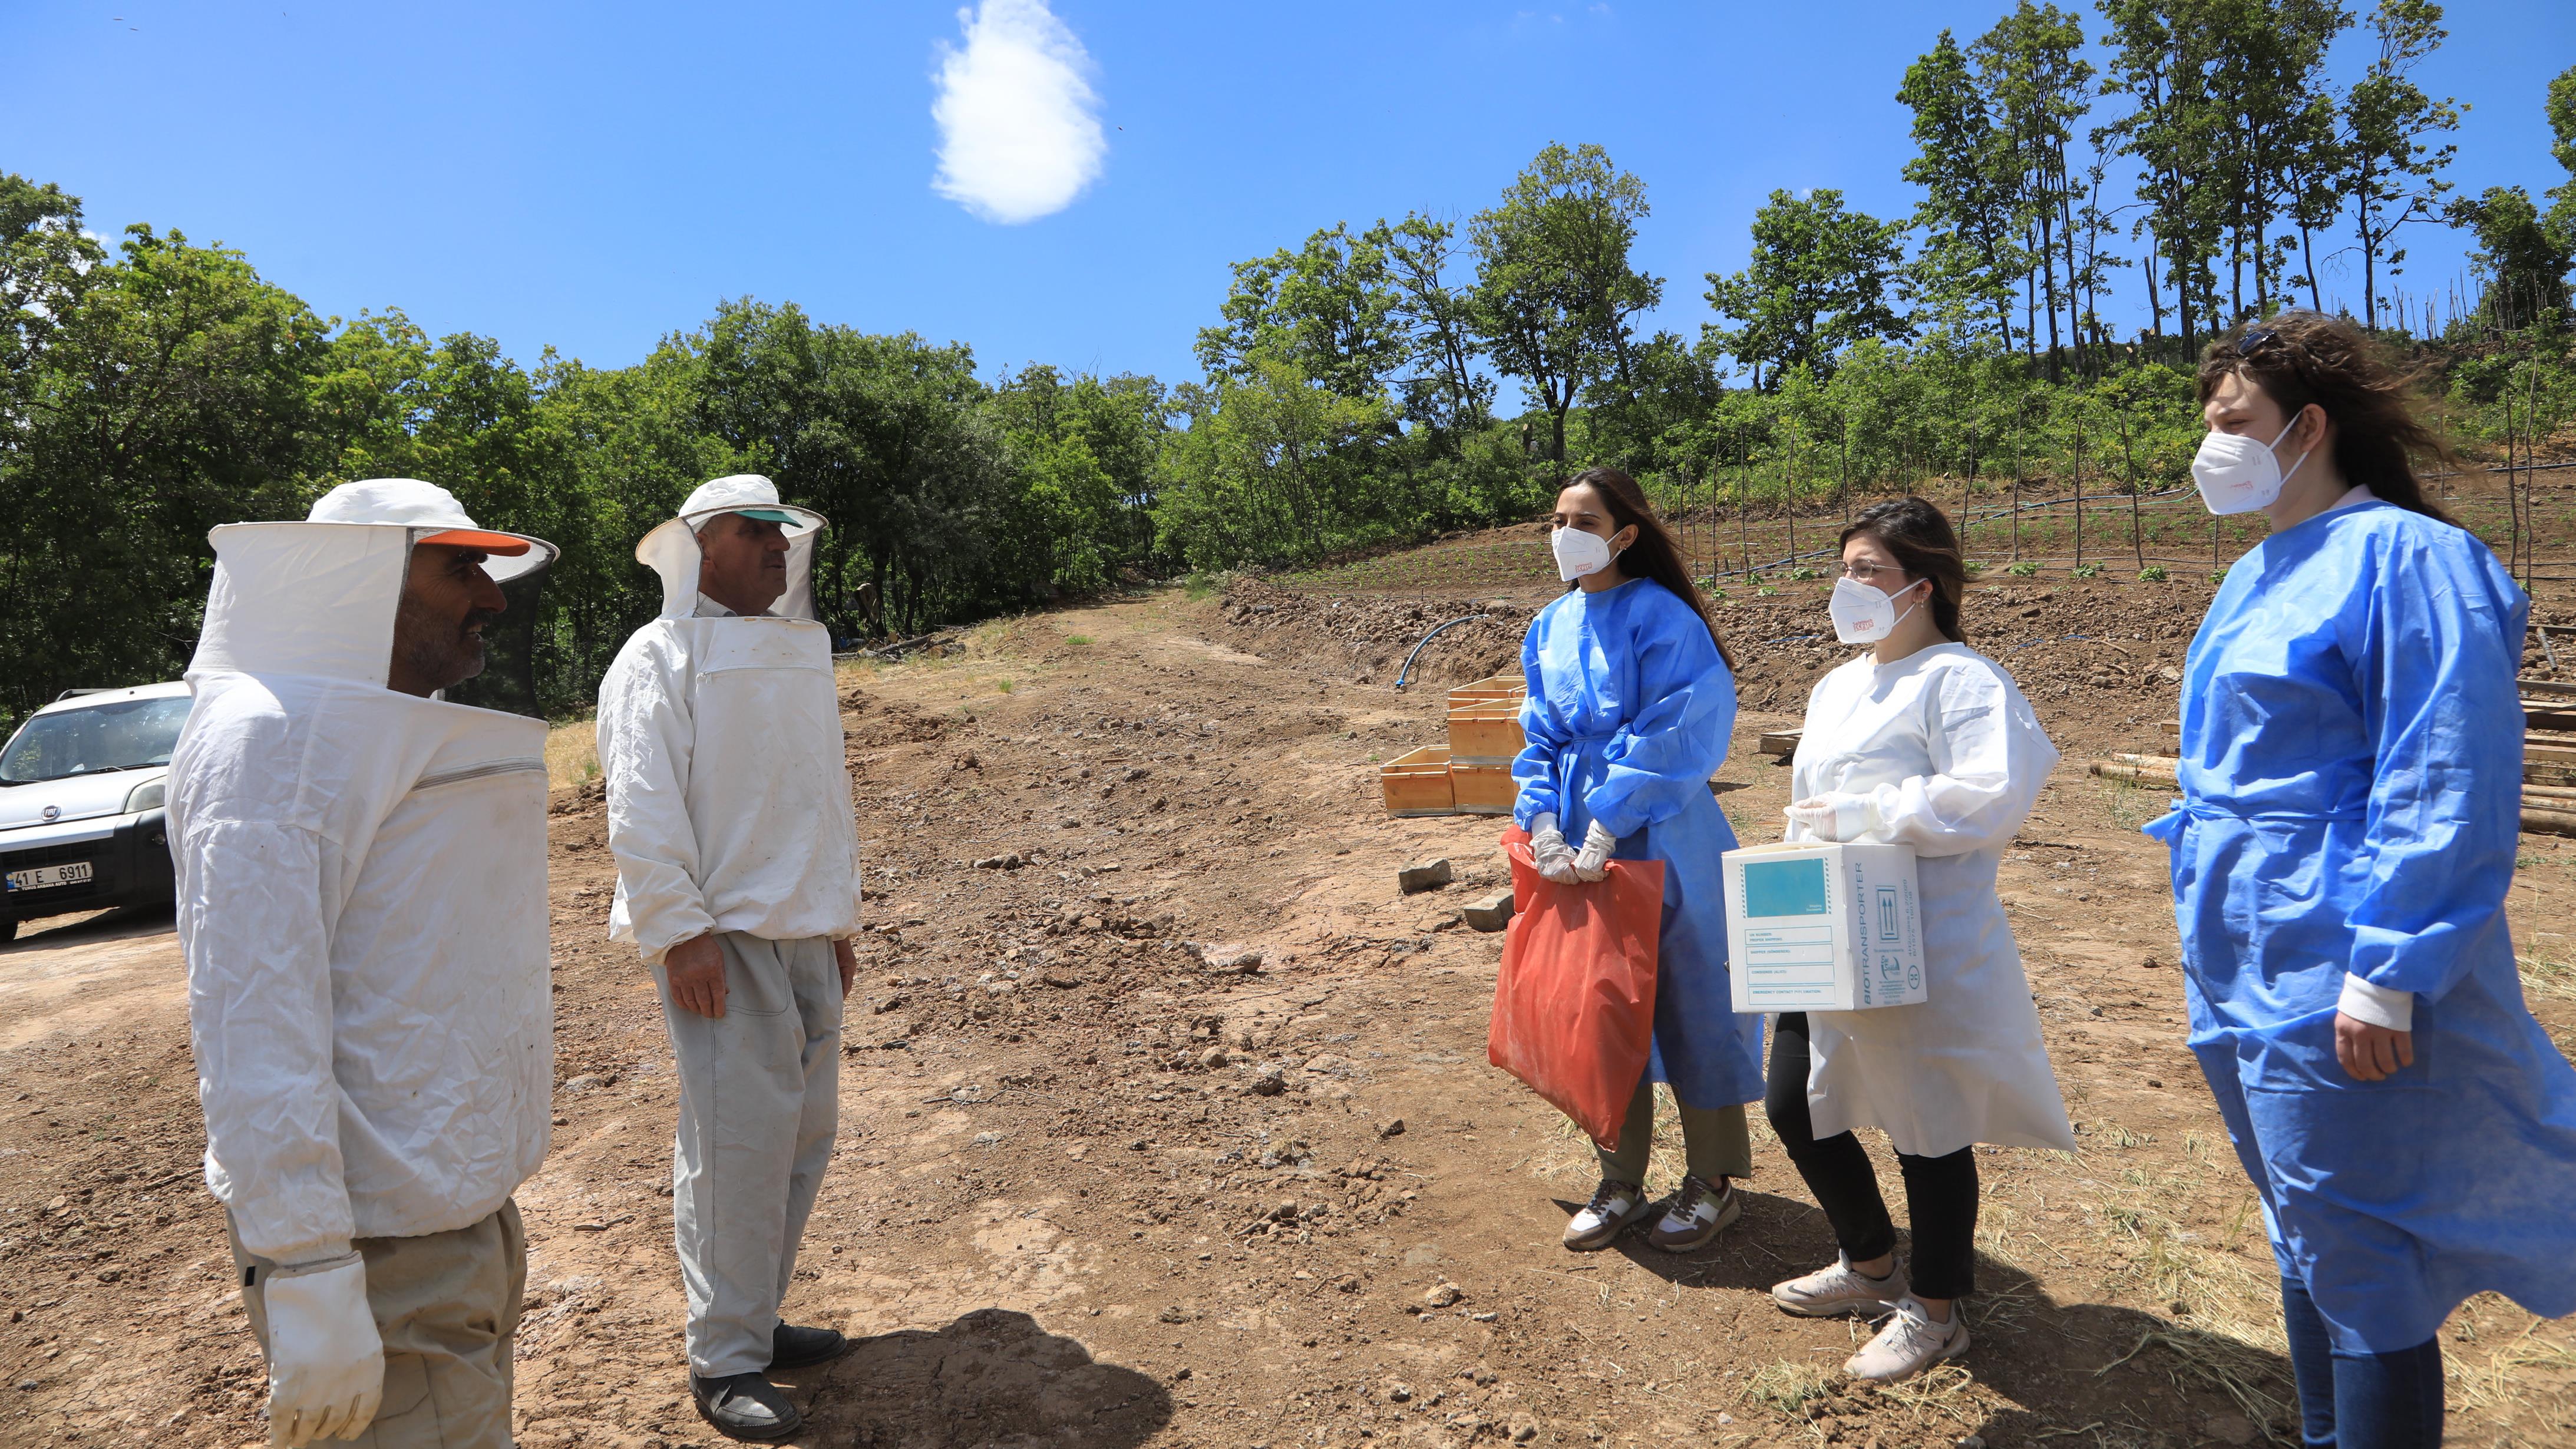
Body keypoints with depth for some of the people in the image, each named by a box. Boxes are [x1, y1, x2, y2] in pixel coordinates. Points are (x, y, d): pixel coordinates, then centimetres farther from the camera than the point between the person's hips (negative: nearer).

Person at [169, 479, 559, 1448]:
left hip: (464, 1203, 9)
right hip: (376, 1243, -9)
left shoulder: (413, 739, 13)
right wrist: (307, 1274, -26)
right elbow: (250, 1020, -24)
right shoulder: (270, 738, -17)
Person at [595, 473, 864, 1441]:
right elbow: (640, 810, -11)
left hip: (803, 933, 7)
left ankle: (754, 1321, 27)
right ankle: (724, 1362, 7)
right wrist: (680, 932, -16)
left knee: (803, 1128, 11)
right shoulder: (659, 659, -5)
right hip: (720, 937, -7)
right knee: (738, 1136, -7)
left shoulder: (799, 654, 16)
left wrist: (840, 918, 19)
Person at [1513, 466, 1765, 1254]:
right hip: (1579, 843, 6)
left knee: (1687, 1001, 6)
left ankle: (1713, 1181, 25)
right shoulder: (1550, 627, 8)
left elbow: (1668, 741, -16)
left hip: (1660, 841, -6)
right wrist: (1545, 830, -5)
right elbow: (1539, 740, 8)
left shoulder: (1661, 618, -11)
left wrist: (1602, 835, -18)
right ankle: (1621, 1181, 27)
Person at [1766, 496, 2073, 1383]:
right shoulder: (1836, 689, 16)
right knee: (1796, 1107, 14)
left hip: (1926, 950, -9)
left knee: (1927, 1127, 6)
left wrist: (1861, 815, -21)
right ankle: (1870, 1268, 38)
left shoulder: (1958, 679, -12)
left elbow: (1991, 796, -26)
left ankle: (1933, 1311, 27)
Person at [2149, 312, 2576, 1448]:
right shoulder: (2254, 576, 13)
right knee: (2305, 1243, 20)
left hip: (2334, 980, -9)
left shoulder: (2406, 557, -13)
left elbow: (2448, 789, -18)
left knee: (2357, 1266, 2)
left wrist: (2387, 975, -21)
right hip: (2246, 969, 9)